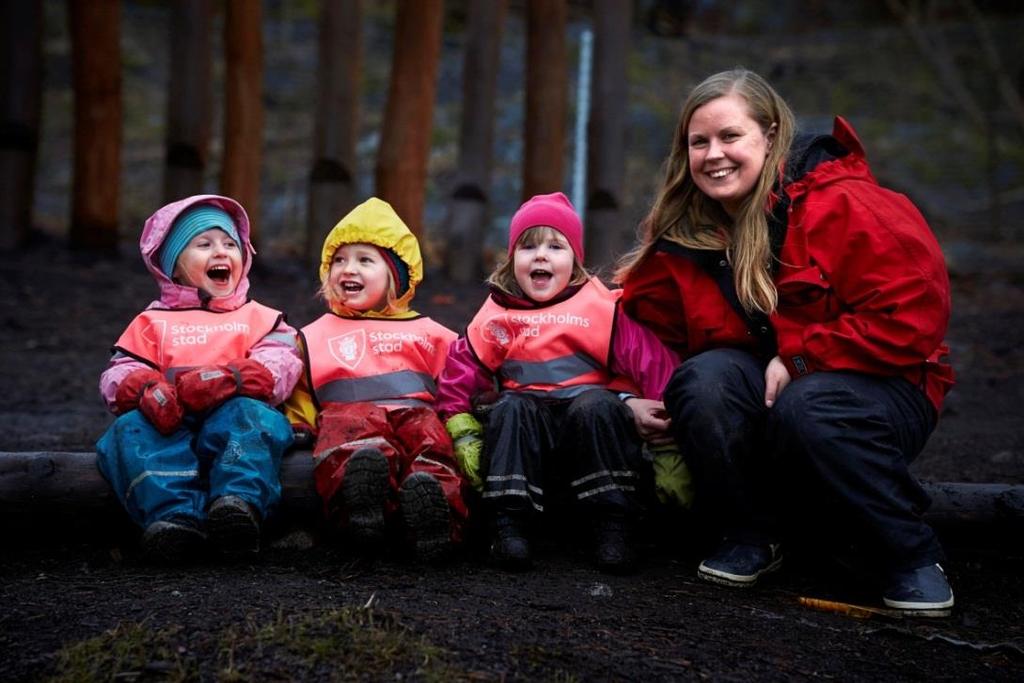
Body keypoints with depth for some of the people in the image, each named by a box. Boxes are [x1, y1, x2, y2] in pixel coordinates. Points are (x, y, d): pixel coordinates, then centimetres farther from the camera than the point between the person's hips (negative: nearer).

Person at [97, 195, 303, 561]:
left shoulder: (259, 318, 24)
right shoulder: (153, 322, 27)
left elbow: (281, 364, 2)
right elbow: (119, 373, 11)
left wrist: (225, 378, -19)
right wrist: (147, 389, -16)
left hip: (232, 413, -1)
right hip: (169, 424, 2)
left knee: (252, 416, -34)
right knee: (131, 428, -30)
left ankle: (239, 504, -54)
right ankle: (174, 515, -46)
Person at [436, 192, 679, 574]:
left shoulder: (602, 308, 4)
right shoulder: (497, 317, 11)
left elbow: (651, 362, -6)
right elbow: (461, 376, 9)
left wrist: (662, 405, -22)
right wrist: (464, 435, -2)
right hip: (525, 424, 2)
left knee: (597, 406, -32)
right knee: (509, 408, -28)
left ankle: (612, 525, -28)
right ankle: (509, 523, -31)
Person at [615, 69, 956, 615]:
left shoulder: (845, 205, -17)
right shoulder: (682, 237, 2)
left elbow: (911, 313, -21)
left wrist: (798, 360, -22)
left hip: (876, 386, -4)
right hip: (759, 394, 4)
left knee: (806, 408, -37)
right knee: (704, 379, -27)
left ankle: (911, 556, -13)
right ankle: (751, 537, -5)